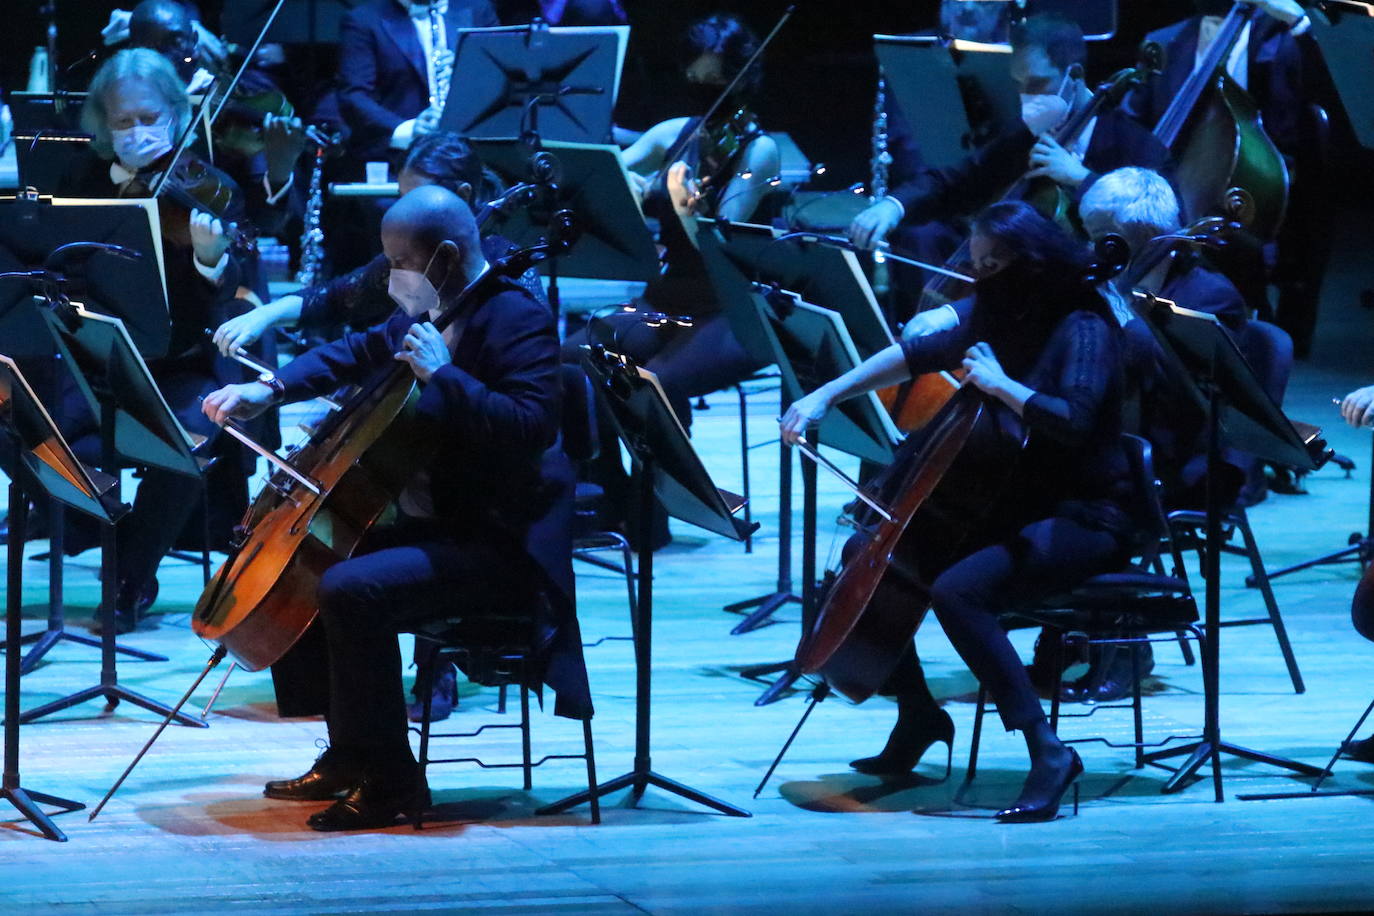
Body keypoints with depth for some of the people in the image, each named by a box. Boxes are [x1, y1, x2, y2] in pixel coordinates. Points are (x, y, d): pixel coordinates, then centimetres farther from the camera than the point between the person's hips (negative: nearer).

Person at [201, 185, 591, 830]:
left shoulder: (517, 320, -16)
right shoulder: (434, 313, 11)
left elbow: (530, 426, -29)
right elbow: (360, 353, 24)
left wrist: (442, 373, -29)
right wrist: (272, 389, 10)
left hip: (501, 545, -11)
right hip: (437, 522, 11)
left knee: (351, 589, -29)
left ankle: (391, 781, -18)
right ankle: (348, 757, 19)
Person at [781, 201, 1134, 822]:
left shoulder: (1082, 330, -17)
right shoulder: (1001, 323, 7)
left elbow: (1071, 421, -32)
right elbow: (916, 356, 15)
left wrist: (999, 383, -24)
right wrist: (827, 395, 8)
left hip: (1082, 520, -9)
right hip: (1016, 507, 9)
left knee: (957, 590, -32)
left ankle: (1048, 753, -29)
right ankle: (918, 713, 20)